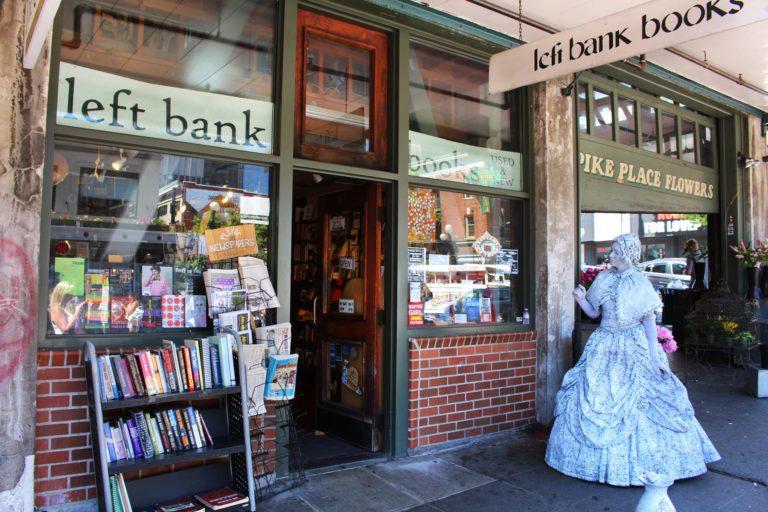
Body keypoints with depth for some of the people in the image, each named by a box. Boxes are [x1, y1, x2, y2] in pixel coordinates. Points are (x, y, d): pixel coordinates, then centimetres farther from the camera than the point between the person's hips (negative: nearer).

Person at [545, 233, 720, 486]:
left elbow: (649, 319, -6)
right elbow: (594, 313, 11)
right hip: (605, 344, 4)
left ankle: (638, 460, 13)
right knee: (593, 396, 2)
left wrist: (654, 354, -10)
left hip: (634, 346, -4)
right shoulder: (604, 278, 6)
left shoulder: (640, 282, -5)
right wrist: (581, 299, -8)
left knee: (636, 400, -3)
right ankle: (603, 458, 17)